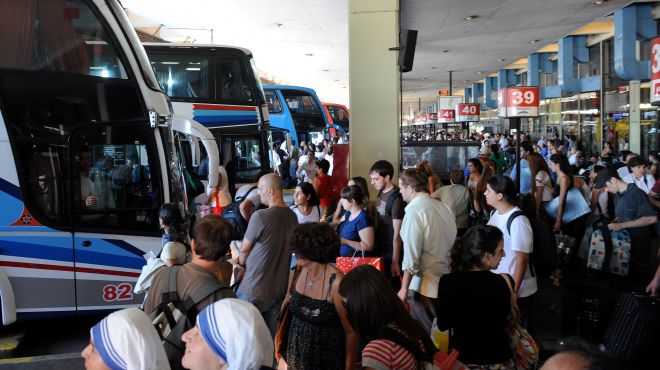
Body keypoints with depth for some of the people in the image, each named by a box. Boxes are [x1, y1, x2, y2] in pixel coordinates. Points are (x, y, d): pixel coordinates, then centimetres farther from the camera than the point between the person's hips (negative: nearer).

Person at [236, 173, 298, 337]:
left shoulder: (260, 216, -19)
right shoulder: (293, 216, 0)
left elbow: (244, 250, -6)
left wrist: (242, 266, 16)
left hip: (255, 290, -6)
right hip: (280, 289, 6)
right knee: (272, 334, 16)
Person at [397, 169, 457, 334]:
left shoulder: (414, 211, -15)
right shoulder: (443, 207, 4)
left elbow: (411, 255, -16)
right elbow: (452, 241, 8)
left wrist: (404, 288, -11)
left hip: (424, 283, -7)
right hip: (445, 281, 7)